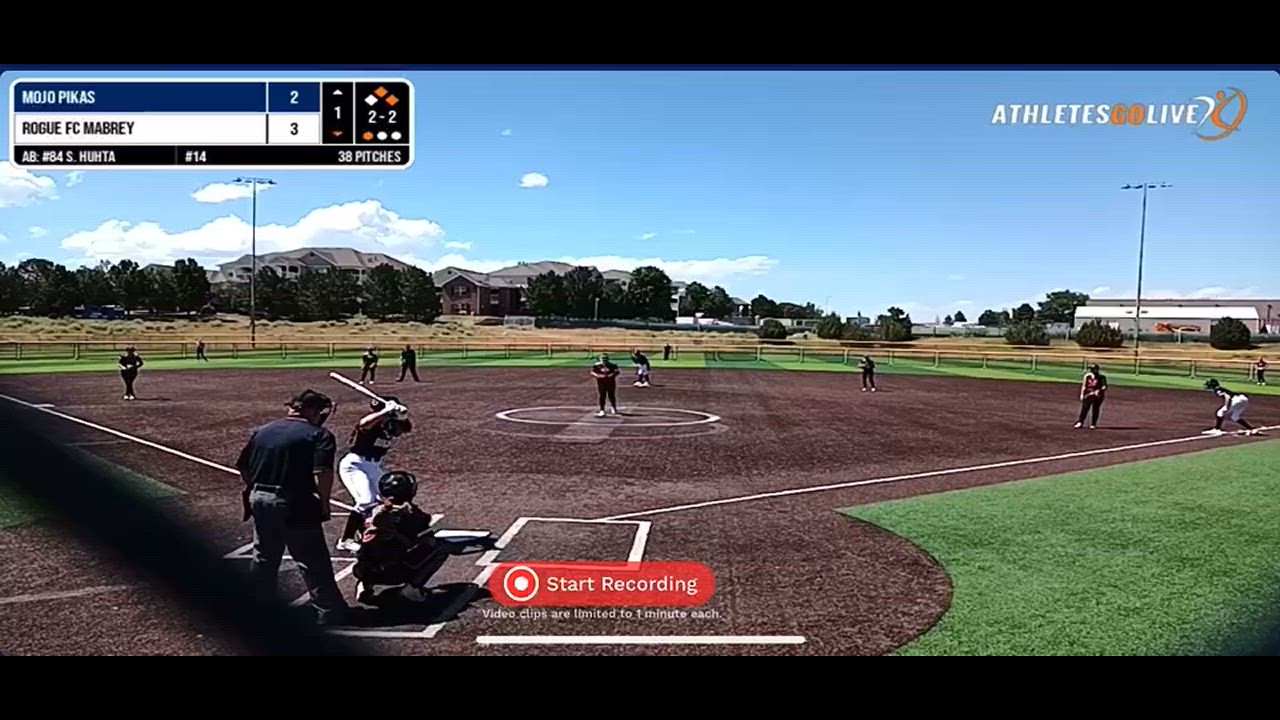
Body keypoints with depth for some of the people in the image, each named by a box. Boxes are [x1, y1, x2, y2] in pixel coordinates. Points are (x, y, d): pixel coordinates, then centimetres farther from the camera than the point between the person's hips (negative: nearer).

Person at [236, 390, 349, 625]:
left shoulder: (261, 431, 10)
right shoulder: (319, 435, -10)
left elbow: (243, 467, 12)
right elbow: (323, 473, -21)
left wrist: (254, 490, 19)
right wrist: (324, 503, -10)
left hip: (259, 500, 6)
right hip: (295, 506, -6)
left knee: (264, 558, 21)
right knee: (313, 561, 3)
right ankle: (329, 611, 8)